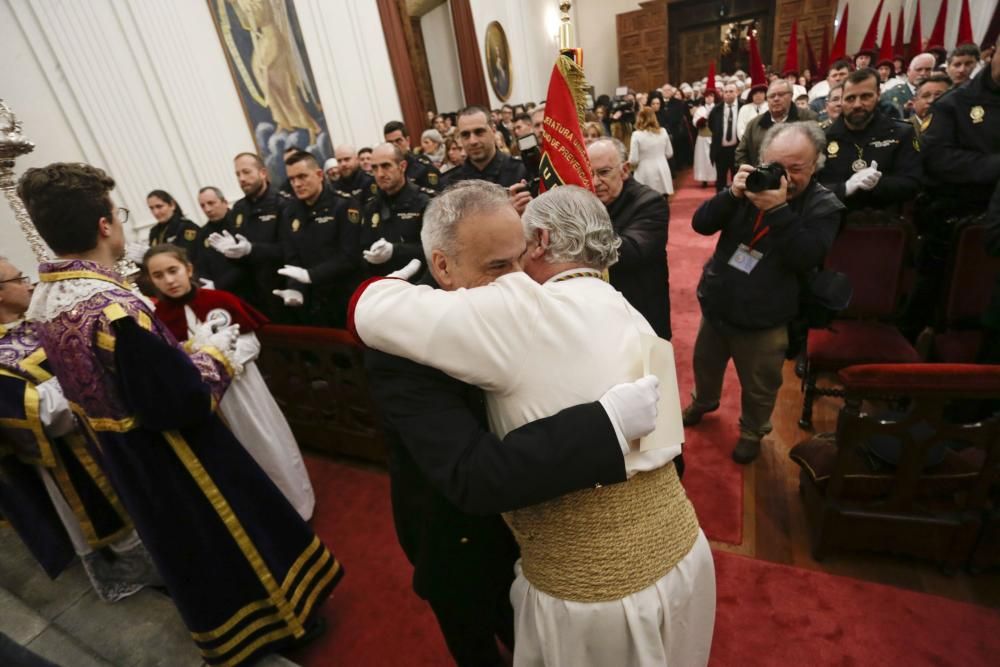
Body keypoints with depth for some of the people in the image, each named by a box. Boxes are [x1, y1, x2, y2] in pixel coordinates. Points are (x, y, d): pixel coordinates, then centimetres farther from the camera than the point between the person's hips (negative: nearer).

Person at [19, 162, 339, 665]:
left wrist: (182, 349, 8)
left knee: (187, 546, 28)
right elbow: (185, 401, -29)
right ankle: (273, 617, 36)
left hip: (124, 455, 9)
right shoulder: (114, 309, -33)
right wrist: (215, 350, -14)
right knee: (233, 538, 14)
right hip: (171, 460, -9)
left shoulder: (46, 299, -3)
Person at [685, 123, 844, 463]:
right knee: (705, 365, 25)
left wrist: (779, 209, -32)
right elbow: (701, 224, -11)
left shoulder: (823, 206, -11)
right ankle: (703, 402, 54)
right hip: (716, 305, 3)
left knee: (759, 389, 15)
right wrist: (733, 194, -27)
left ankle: (752, 431, 43)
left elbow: (806, 258, -25)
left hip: (764, 320, -3)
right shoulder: (755, 182, -3)